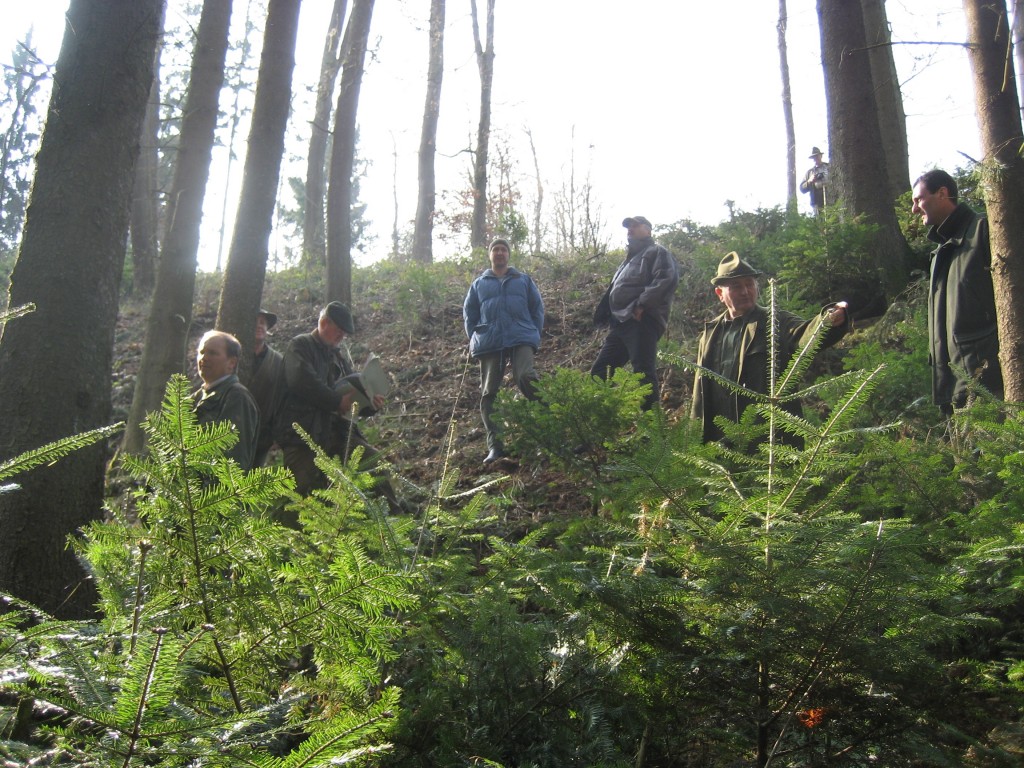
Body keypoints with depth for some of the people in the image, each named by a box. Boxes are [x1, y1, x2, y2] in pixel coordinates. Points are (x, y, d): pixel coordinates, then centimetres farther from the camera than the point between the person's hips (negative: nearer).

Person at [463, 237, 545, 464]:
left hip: (521, 340, -2)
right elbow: (469, 315, 20)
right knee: (488, 393, -4)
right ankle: (494, 444, -2)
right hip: (489, 345, 2)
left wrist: (534, 334, 5)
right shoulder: (479, 284, 17)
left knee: (525, 378, -28)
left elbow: (538, 308, 15)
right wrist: (476, 339, 8)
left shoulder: (524, 280, 15)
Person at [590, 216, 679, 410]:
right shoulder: (629, 260, 34)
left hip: (641, 322, -10)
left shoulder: (657, 253, 5)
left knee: (644, 372, -16)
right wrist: (605, 316, 17)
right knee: (599, 372, 8)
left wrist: (642, 304, -20)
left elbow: (666, 279, -14)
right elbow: (614, 292, 35)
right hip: (620, 323, 10)